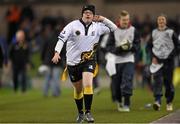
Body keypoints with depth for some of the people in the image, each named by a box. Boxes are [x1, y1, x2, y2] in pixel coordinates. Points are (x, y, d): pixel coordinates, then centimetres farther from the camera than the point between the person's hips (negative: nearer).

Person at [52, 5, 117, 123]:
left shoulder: (97, 27, -2)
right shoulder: (73, 25, -9)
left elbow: (114, 28, 3)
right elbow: (62, 38, -13)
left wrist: (103, 19, -8)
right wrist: (57, 53, -25)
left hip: (89, 60, 0)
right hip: (73, 61, 0)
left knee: (88, 84, -22)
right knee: (78, 89, 12)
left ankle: (88, 112, -15)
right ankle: (80, 113, 32)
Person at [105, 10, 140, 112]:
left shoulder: (134, 30, 3)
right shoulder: (114, 30, 0)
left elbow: (137, 46, 6)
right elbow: (109, 47, -2)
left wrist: (130, 47, -16)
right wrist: (119, 48, -19)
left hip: (129, 59, -1)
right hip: (116, 60, 1)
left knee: (127, 82, -15)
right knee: (116, 83, 7)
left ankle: (126, 104, -13)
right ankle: (119, 101, 32)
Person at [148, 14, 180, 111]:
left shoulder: (171, 32, 2)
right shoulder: (153, 33, 9)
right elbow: (150, 46, 17)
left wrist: (171, 55, -9)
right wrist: (153, 56, 3)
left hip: (168, 60, -1)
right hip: (157, 60, 1)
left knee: (168, 81, 2)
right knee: (157, 80, -15)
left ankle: (169, 102, 16)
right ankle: (157, 101, -25)